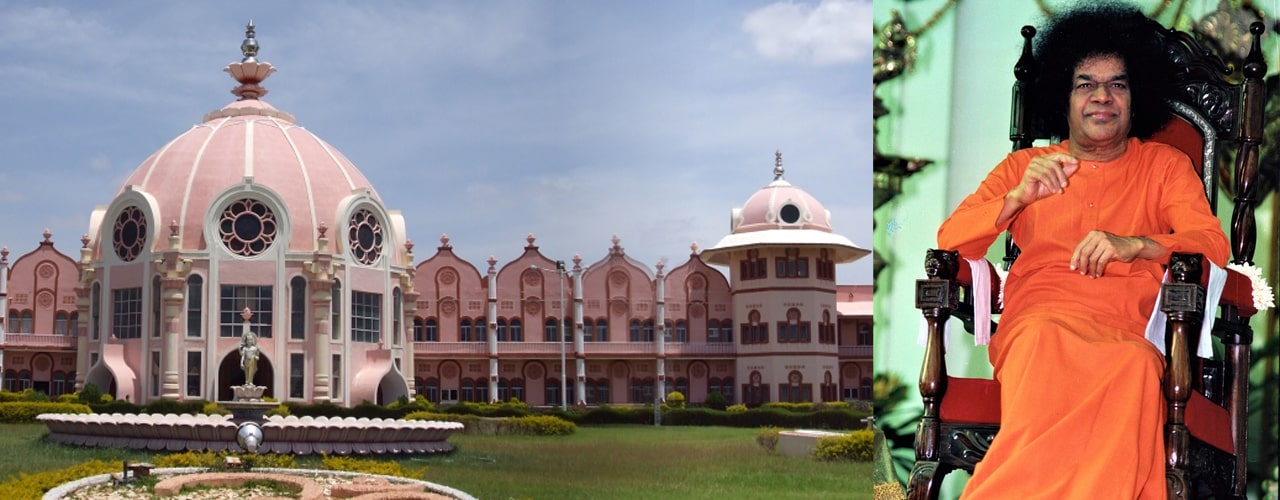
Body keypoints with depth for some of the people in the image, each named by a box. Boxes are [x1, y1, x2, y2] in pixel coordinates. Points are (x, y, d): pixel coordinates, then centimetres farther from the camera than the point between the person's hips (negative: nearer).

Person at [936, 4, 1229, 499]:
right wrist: (1019, 197, -2)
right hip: (1035, 316, 0)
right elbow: (949, 240, 15)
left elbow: (1214, 247, 8)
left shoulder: (1165, 166, 24)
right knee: (1045, 344, -41)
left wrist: (1134, 245, -11)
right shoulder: (1023, 165, 27)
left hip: (1127, 325, 0)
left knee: (1135, 366, -41)